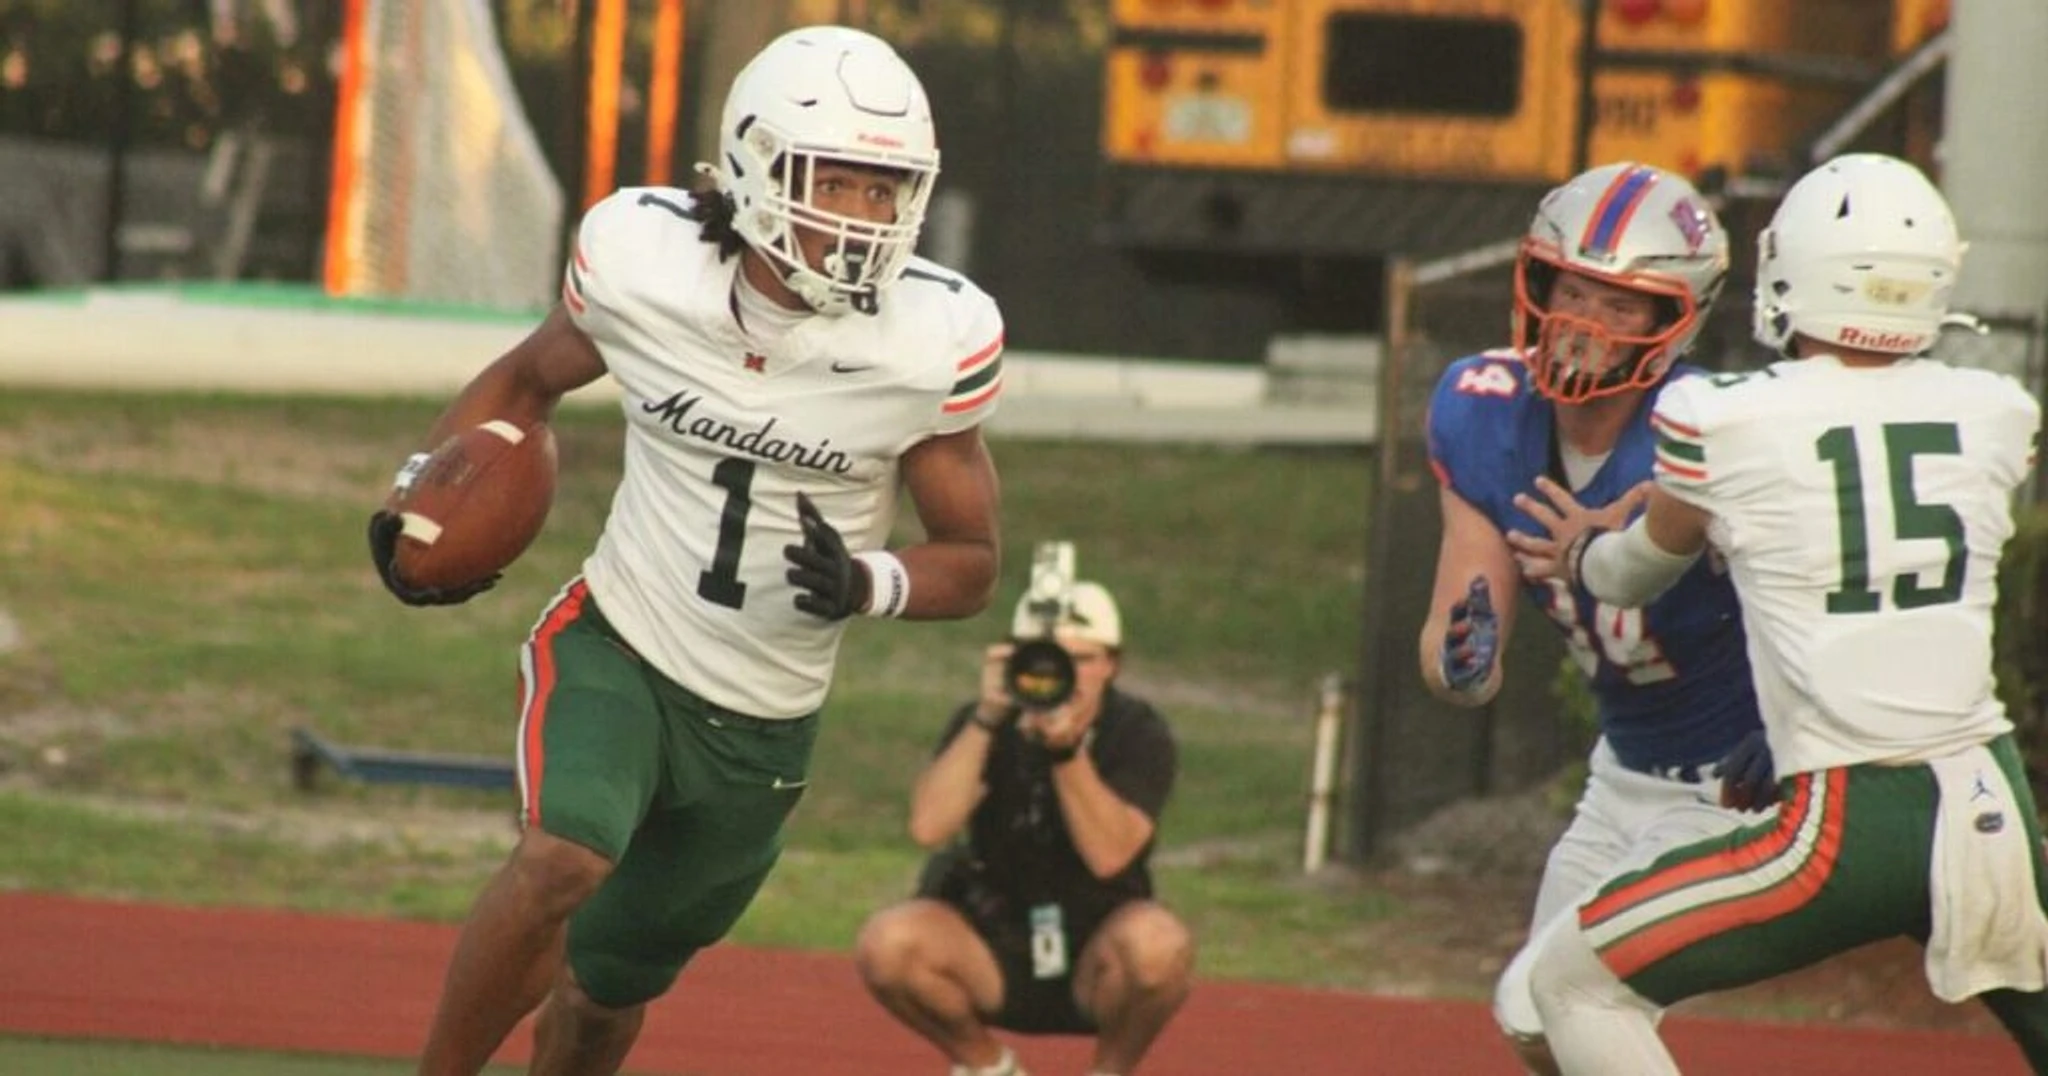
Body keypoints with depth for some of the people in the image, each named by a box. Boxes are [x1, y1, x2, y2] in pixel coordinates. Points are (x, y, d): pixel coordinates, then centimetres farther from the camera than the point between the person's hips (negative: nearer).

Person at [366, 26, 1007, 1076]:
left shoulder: (929, 341, -15)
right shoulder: (643, 262, -14)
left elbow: (970, 560, -2)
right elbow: (529, 378, 8)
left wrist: (869, 585, -24)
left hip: (762, 725, 2)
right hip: (615, 646, -2)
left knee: (608, 988, 17)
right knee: (564, 860, -31)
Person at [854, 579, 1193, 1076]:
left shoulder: (1138, 733, -9)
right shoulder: (986, 724, -6)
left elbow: (1108, 856, -24)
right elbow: (929, 826, -24)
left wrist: (1067, 750, -35)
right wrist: (987, 719, -29)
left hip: (1093, 967, -1)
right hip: (992, 956, 2)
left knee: (1156, 943, -35)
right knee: (887, 943, -27)